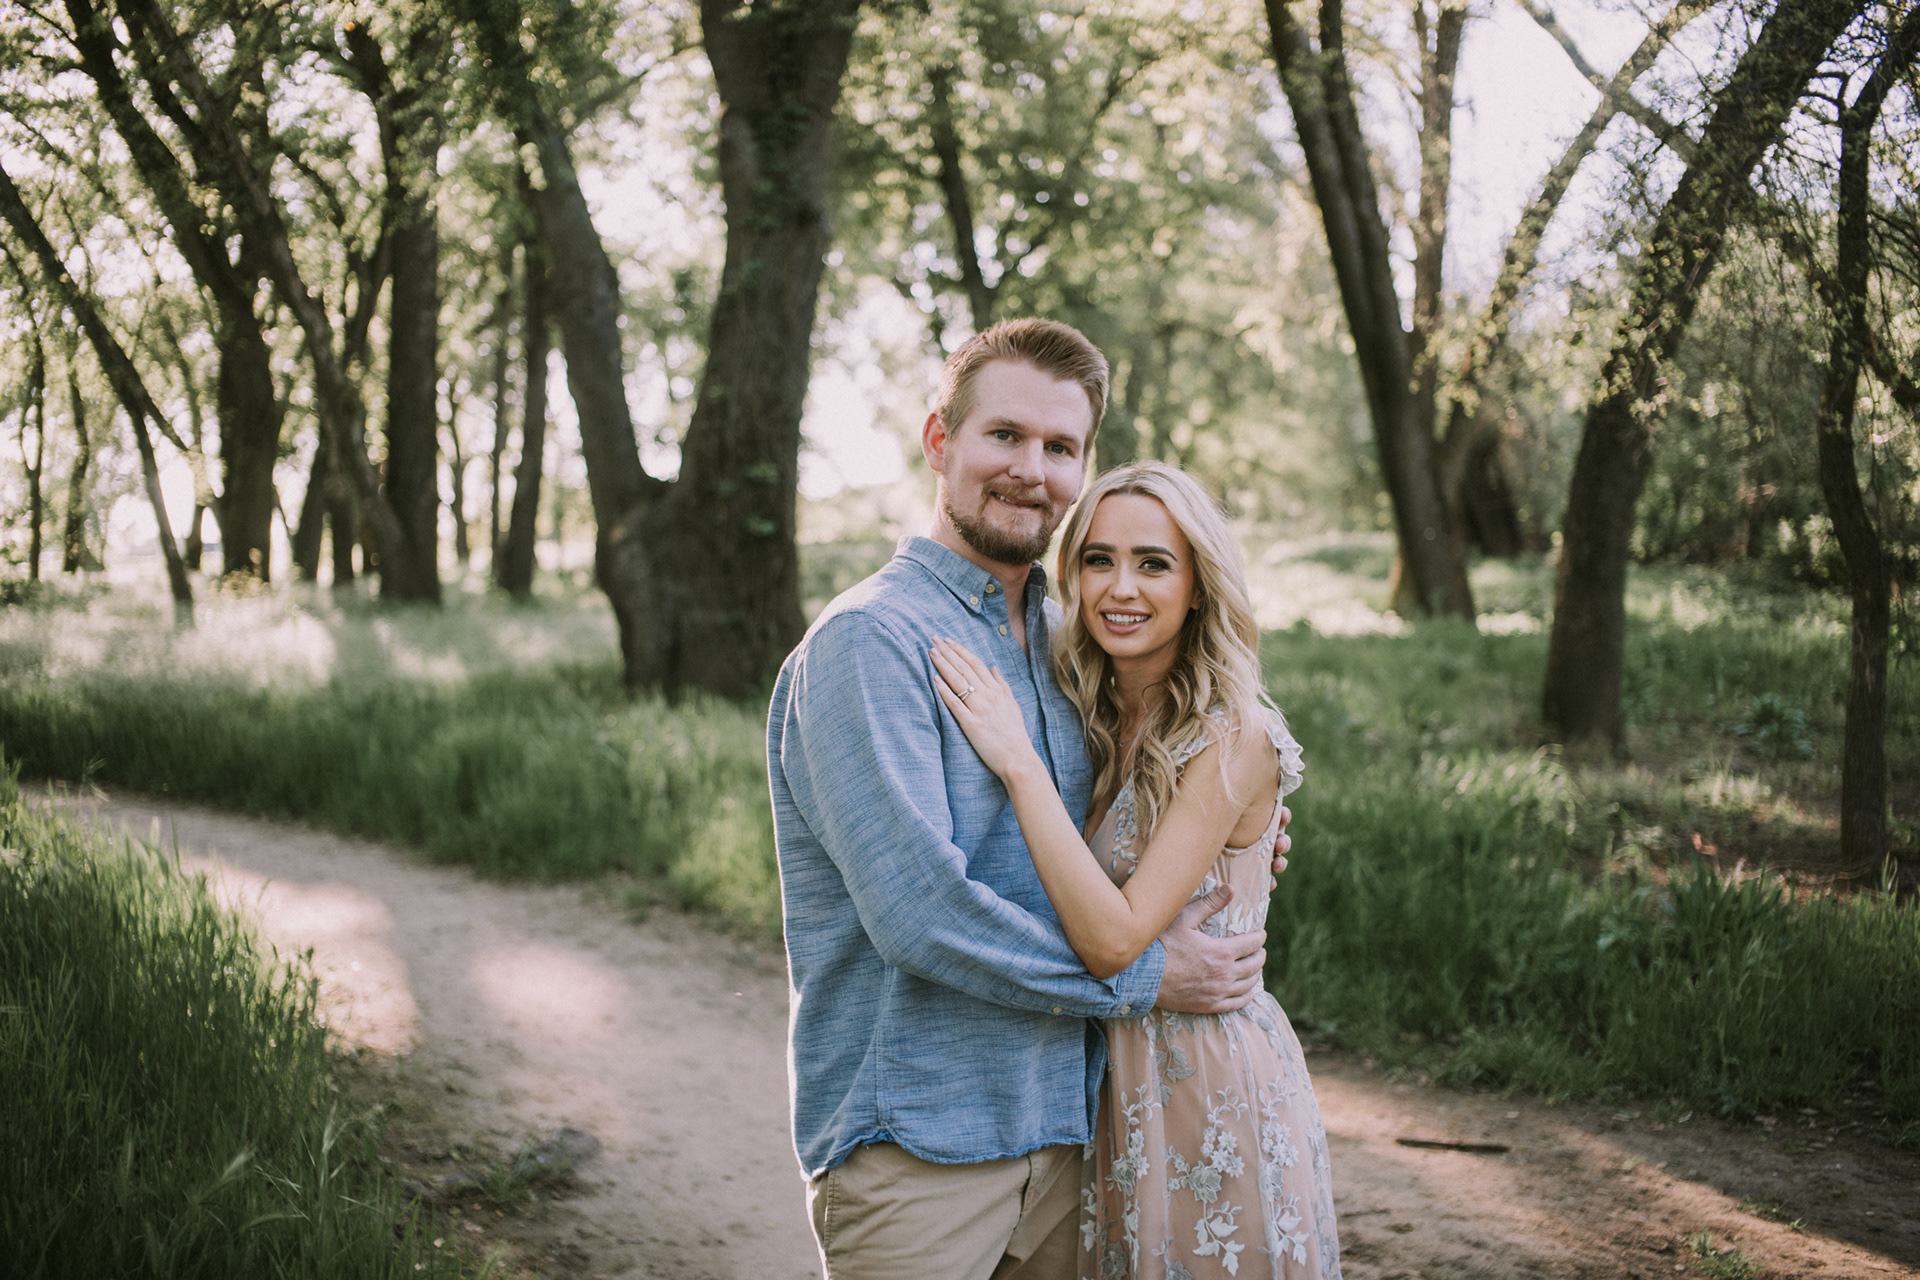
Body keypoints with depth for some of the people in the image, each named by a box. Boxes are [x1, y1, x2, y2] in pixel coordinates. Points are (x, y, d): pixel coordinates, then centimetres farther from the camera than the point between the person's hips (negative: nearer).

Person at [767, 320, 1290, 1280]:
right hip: (915, 1149, -7)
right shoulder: (869, 641, -15)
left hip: (1061, 1126, 7)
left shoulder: (1064, 641, 11)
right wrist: (1141, 977, -14)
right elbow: (919, 910, -22)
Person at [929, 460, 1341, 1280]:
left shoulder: (1233, 738, -17)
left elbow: (1116, 939, -24)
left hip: (1209, 1084, -7)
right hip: (1107, 1081, 7)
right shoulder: (1094, 720, 4)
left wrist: (1019, 764, -25)